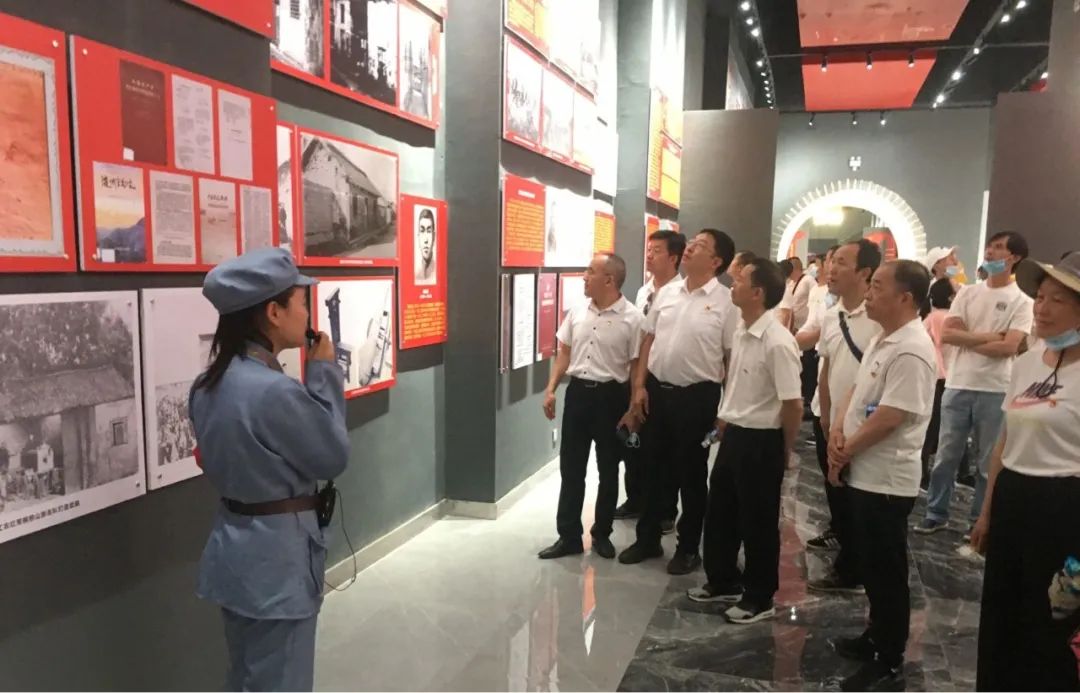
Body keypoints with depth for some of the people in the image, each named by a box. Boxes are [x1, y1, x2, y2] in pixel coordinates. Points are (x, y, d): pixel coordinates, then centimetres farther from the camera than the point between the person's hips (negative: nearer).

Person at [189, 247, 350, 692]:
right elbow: (333, 457, -13)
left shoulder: (209, 385, 2)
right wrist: (324, 373, -9)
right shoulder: (276, 392, -27)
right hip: (277, 561, -9)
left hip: (236, 551, 9)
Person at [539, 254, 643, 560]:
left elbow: (637, 365, -8)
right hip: (577, 392, 4)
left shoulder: (632, 318, -10)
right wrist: (551, 389, 5)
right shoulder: (577, 311, 5)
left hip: (611, 396, -4)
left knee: (608, 469, 10)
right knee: (571, 467, 8)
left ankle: (602, 534, 26)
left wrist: (633, 409, -10)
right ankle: (569, 536, 19)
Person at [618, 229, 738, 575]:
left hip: (697, 395, -5)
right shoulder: (667, 294, 6)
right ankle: (648, 539, 31)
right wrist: (640, 386, 4)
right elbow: (648, 340, 10)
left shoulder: (725, 302, -9)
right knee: (654, 468, 15)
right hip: (657, 390, 5)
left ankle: (688, 547, 25)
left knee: (691, 474, 9)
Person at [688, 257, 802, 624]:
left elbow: (793, 404, -20)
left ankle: (759, 598, 26)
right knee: (719, 512, 19)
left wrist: (783, 451, -9)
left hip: (761, 441, -9)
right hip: (733, 434, 9)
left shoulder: (777, 342, -23)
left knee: (757, 522, 7)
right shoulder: (741, 332, 4)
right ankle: (723, 581, 39)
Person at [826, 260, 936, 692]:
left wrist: (845, 451, -11)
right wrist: (838, 432, -2)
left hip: (887, 478, -9)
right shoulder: (882, 340, 10)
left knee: (886, 572, 4)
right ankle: (877, 637, 37)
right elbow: (858, 392, 15)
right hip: (864, 473, 9)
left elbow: (888, 418, -24)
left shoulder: (911, 351, -22)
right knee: (870, 566, 21)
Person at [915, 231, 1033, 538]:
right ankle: (936, 513, 23)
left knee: (988, 462, 9)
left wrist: (966, 340, -8)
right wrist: (989, 335, -12)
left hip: (995, 392, -3)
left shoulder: (1022, 301, -4)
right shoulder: (968, 293, 6)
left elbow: (1009, 347, -15)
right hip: (957, 386, 3)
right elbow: (946, 333, -4)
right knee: (946, 455, 10)